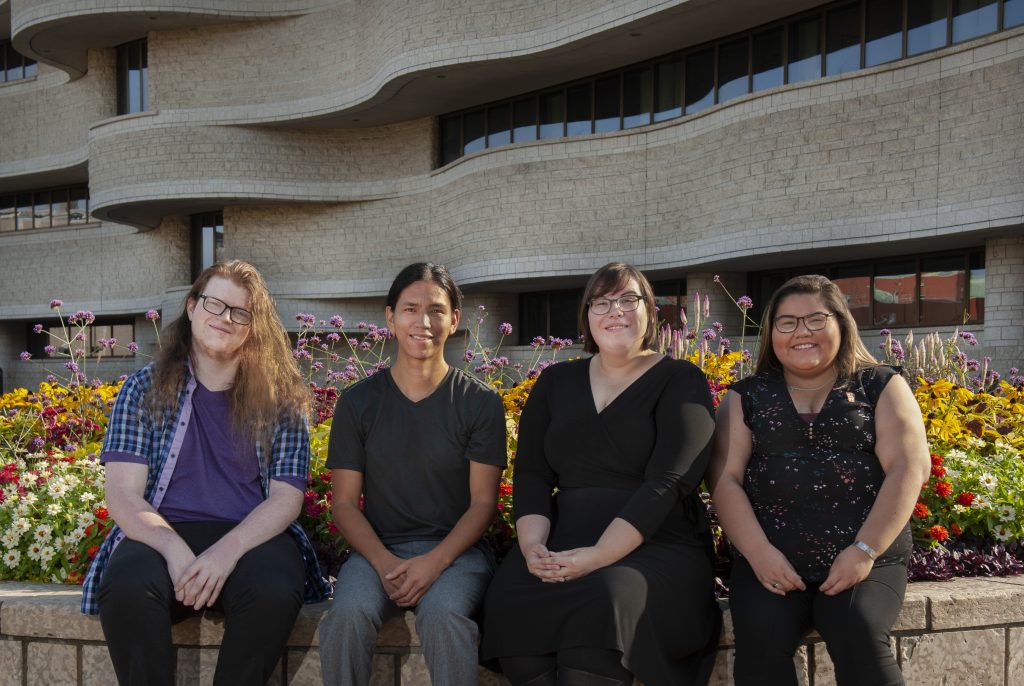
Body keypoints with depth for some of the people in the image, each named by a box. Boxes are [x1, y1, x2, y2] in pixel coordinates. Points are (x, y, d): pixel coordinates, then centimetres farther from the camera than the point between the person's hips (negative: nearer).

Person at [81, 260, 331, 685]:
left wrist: (227, 551, -20)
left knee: (275, 589, -33)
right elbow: (123, 495, -2)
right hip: (160, 534, 0)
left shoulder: (281, 399, 6)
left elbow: (286, 497, -2)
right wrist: (175, 551, -21)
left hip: (250, 537, 0)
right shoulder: (144, 390, 6)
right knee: (127, 586, -33)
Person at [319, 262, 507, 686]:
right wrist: (384, 562, -14)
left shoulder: (480, 402, 1)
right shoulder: (359, 402, 5)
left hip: (455, 549, -1)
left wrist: (435, 561, -17)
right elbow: (344, 503, 4)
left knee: (443, 613, -33)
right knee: (348, 612, -30)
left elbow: (483, 501, -1)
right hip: (377, 549, 1)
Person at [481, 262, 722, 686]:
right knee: (508, 602, -29)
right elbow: (531, 475, 8)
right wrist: (533, 545, -12)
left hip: (659, 547, -3)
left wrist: (599, 556, -23)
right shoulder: (555, 383, 16)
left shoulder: (680, 382, 2)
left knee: (600, 601, -36)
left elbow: (667, 483, -11)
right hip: (564, 546, 3)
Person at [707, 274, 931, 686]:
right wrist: (758, 552, -12)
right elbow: (724, 478, 3)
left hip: (866, 560, 0)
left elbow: (909, 468, -2)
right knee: (760, 636, -27)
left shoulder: (881, 386, 10)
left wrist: (865, 550, -13)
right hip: (771, 561, 1)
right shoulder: (747, 397, 12)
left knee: (859, 636, -28)